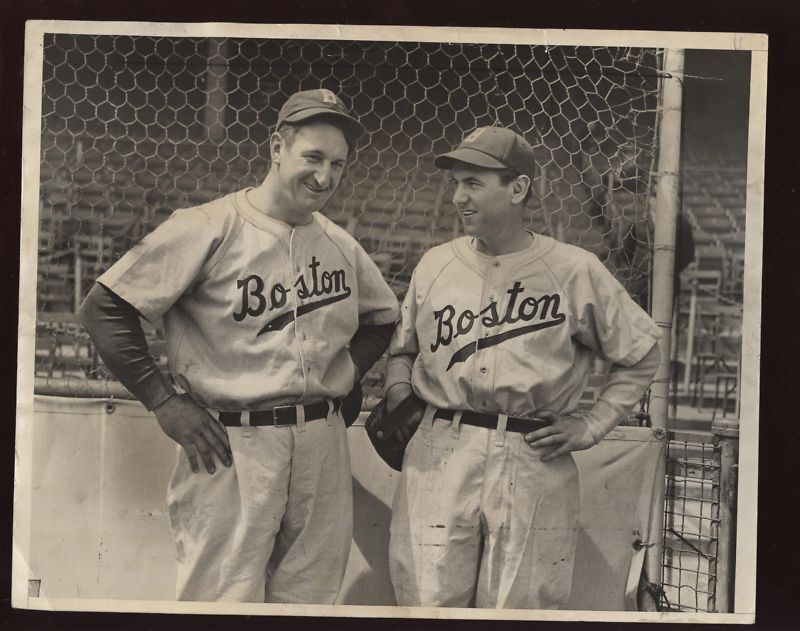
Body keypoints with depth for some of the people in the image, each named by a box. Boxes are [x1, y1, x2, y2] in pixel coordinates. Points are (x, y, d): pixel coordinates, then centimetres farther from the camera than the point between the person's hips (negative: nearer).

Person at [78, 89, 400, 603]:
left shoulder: (341, 246, 11)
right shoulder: (209, 229, -8)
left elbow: (383, 317, 29)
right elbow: (104, 307, -9)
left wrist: (345, 377, 12)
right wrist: (163, 401, -12)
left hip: (323, 444, 6)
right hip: (231, 445, -6)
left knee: (310, 599, 12)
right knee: (223, 598, -3)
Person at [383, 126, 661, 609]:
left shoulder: (576, 271, 2)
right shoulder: (435, 264, 10)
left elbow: (642, 354, 10)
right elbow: (403, 347, 22)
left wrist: (593, 425, 2)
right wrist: (397, 398, 2)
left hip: (536, 462, -2)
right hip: (439, 457, 2)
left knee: (518, 608, 1)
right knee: (428, 603, 1)